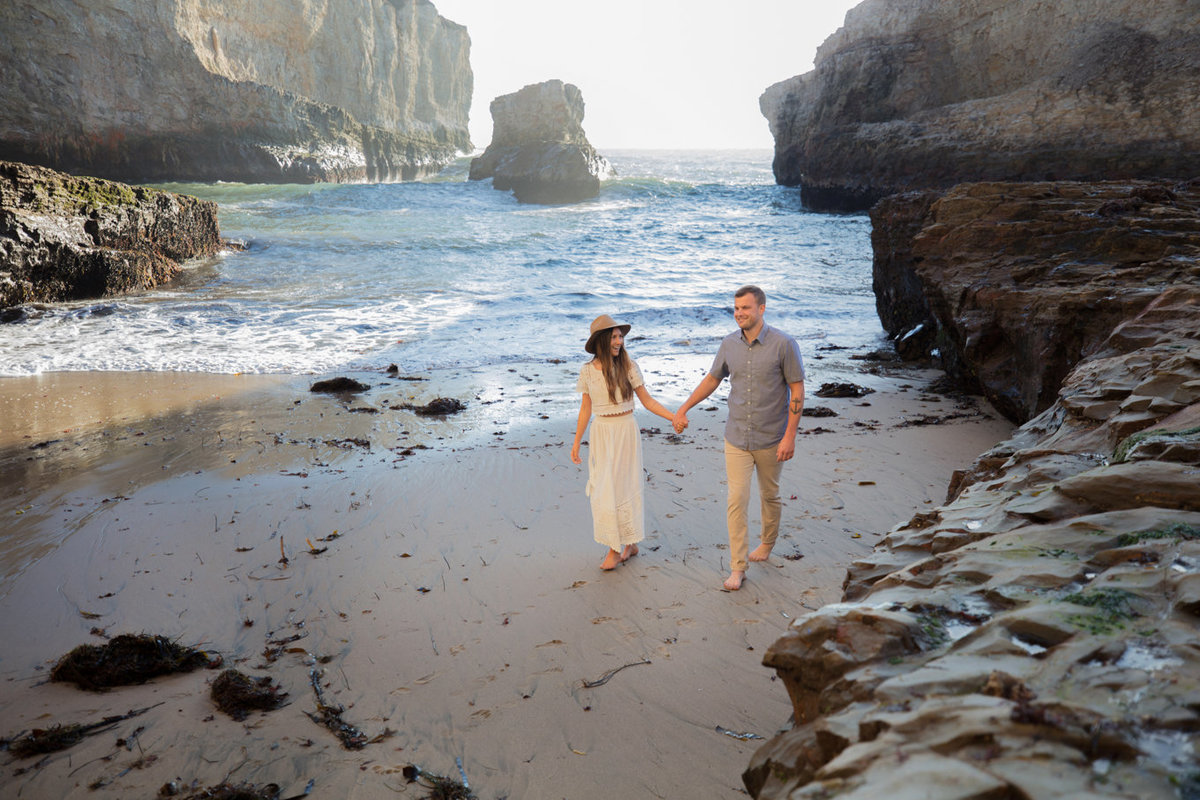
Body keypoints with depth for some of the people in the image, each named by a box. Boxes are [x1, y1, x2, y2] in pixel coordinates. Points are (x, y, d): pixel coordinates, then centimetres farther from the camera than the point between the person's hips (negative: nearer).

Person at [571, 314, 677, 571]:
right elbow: (585, 408, 8)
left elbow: (647, 400, 1)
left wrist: (674, 417, -8)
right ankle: (616, 546, 16)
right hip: (601, 435, 2)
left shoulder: (628, 366, -5)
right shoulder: (587, 371, 0)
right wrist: (576, 442, 10)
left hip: (626, 432, -2)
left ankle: (629, 543, 14)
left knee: (623, 488, 1)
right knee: (603, 490, 2)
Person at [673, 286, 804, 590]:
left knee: (770, 495, 17)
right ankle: (737, 566, 3)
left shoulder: (783, 344, -14)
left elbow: (797, 391, -11)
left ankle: (767, 543, 42)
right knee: (736, 500, -4)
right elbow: (712, 379, 14)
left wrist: (790, 435, -15)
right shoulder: (729, 344, -2)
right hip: (737, 439, 2)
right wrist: (683, 408, 13)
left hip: (771, 439, -2)